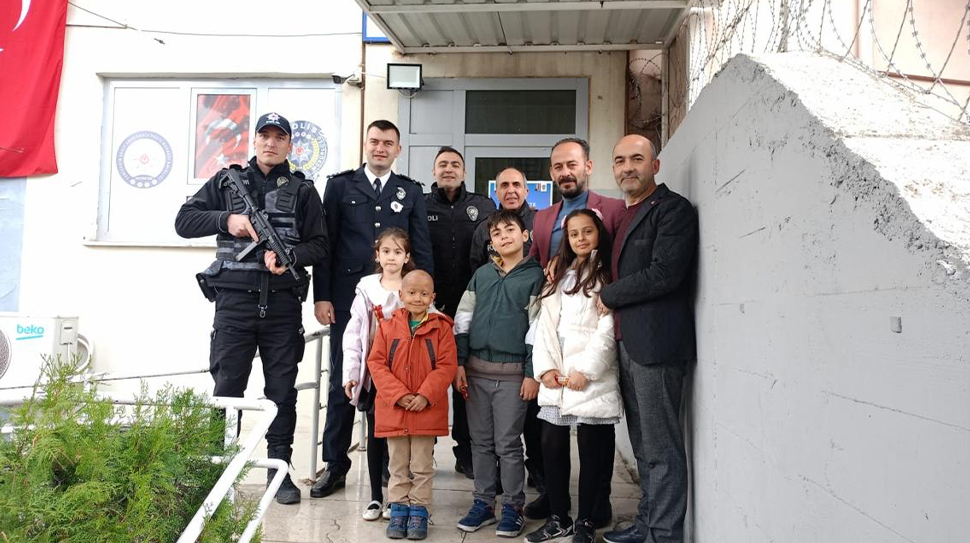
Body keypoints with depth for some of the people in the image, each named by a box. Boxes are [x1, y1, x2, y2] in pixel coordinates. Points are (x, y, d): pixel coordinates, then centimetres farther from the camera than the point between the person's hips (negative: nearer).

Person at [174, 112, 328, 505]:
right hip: (234, 300, 0)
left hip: (282, 304, 0)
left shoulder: (302, 191, 8)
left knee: (282, 390, 6)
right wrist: (226, 220, -9)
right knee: (227, 387, 4)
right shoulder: (227, 181, 10)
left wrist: (288, 257, -15)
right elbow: (184, 221, 6)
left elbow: (319, 247, 3)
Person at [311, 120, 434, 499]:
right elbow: (325, 243, 4)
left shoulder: (411, 192, 11)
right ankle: (335, 466, 17)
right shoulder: (341, 185, 8)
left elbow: (422, 250, 8)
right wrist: (321, 296, -3)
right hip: (349, 300, 0)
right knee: (342, 383, 6)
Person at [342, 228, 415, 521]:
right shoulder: (366, 289, 4)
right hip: (372, 374, 2)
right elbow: (353, 334, 4)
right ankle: (375, 497, 21)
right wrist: (350, 372, -2)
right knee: (375, 435, 10)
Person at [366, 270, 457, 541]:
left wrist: (426, 395, -17)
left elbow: (446, 366, -7)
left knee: (422, 465, 9)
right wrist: (398, 394, -13)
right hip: (394, 408, 1)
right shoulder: (388, 327, 1)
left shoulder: (441, 328, -3)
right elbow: (376, 363, -3)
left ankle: (419, 510, 21)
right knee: (398, 465, 13)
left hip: (427, 409, -1)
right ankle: (399, 508, 25)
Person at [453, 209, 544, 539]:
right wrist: (460, 363, 4)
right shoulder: (481, 274, 10)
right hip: (476, 370, 4)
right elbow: (462, 321, 10)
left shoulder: (535, 276, -2)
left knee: (508, 444, 2)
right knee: (481, 441, 10)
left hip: (513, 373, -4)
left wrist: (532, 374, -10)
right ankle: (483, 503, 22)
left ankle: (513, 508, 15)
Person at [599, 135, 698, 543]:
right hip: (626, 341, 9)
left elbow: (663, 274, -18)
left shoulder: (673, 209, -8)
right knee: (643, 446, 16)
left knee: (661, 449, -3)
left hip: (655, 342, -9)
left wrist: (608, 296, -8)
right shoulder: (624, 214, 19)